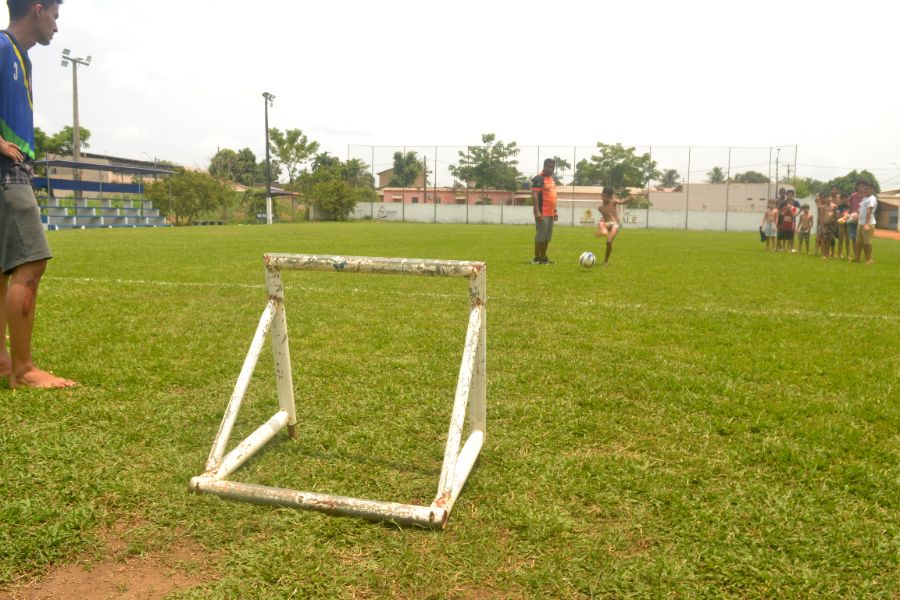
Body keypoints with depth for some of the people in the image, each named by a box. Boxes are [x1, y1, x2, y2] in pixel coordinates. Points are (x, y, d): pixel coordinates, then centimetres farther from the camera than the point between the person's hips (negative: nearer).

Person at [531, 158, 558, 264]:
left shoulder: (552, 179, 18)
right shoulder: (539, 178, -10)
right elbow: (534, 195, -17)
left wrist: (555, 211, 20)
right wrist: (537, 211, -24)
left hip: (550, 213, 9)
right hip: (542, 213, -9)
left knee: (547, 237, 12)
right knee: (540, 236, -7)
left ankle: (543, 257, 18)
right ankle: (536, 258, -1)